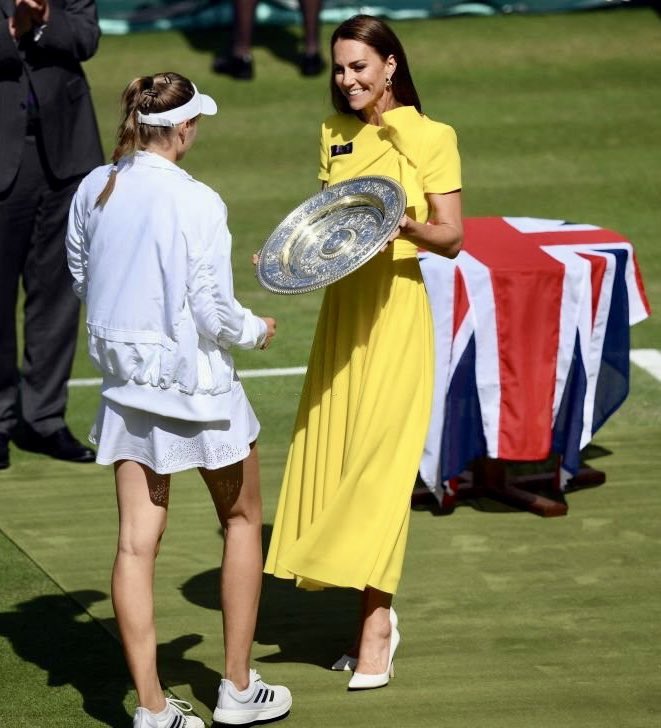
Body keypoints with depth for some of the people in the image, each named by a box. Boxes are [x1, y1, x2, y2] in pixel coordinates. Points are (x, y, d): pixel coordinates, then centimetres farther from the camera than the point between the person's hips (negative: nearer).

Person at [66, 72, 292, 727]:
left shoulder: (93, 190, -1)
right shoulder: (196, 204, -20)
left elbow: (81, 277, 13)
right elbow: (213, 314, -18)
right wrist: (256, 330, 2)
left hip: (125, 376, 5)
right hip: (193, 379, -5)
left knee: (137, 540, 4)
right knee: (242, 521, 15)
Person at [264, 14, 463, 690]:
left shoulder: (430, 137, -6)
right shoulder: (335, 134, 12)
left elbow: (452, 238, -6)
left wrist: (406, 226, -25)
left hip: (396, 310, -6)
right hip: (341, 307, 6)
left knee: (380, 462, -9)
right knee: (336, 456, 4)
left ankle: (374, 630, -7)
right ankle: (376, 614, 15)